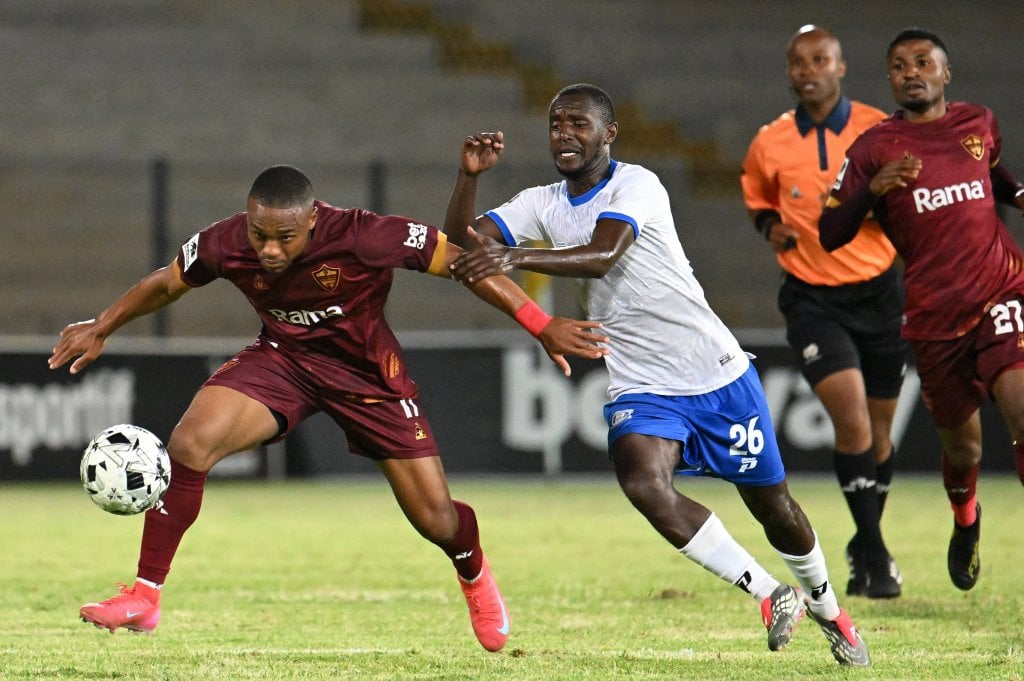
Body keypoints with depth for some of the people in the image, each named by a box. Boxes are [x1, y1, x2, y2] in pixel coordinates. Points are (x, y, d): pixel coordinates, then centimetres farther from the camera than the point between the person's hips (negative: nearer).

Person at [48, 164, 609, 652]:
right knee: (189, 442, -24)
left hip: (366, 368, -2)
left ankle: (475, 577, 38)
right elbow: (166, 283, 2)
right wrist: (100, 329, 1)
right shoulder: (226, 244, -21)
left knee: (434, 517, -1)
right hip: (281, 358, 2)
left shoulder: (362, 237, -32)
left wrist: (541, 325, -23)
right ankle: (143, 598, -13)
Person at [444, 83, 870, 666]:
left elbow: (602, 256, -32)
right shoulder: (544, 205, 5)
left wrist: (514, 258, -46)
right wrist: (470, 176, -20)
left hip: (718, 373, -4)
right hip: (642, 389, 4)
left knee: (772, 504, 9)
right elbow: (462, 241, -3)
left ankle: (828, 609, 38)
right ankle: (770, 596, -12)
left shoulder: (636, 186, -14)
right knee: (643, 481, -26)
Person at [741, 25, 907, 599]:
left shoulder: (879, 130, -5)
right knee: (852, 422, -17)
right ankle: (876, 557, -8)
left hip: (879, 292, 1)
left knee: (878, 429, 9)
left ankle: (865, 548, 31)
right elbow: (758, 199, 20)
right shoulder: (769, 145, -1)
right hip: (812, 299, -1)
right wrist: (771, 227, -1)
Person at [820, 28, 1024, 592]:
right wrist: (872, 190, -20)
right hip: (934, 315, 0)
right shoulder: (874, 148, 0)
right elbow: (829, 237, -3)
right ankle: (965, 525, 46)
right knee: (961, 446, 12)